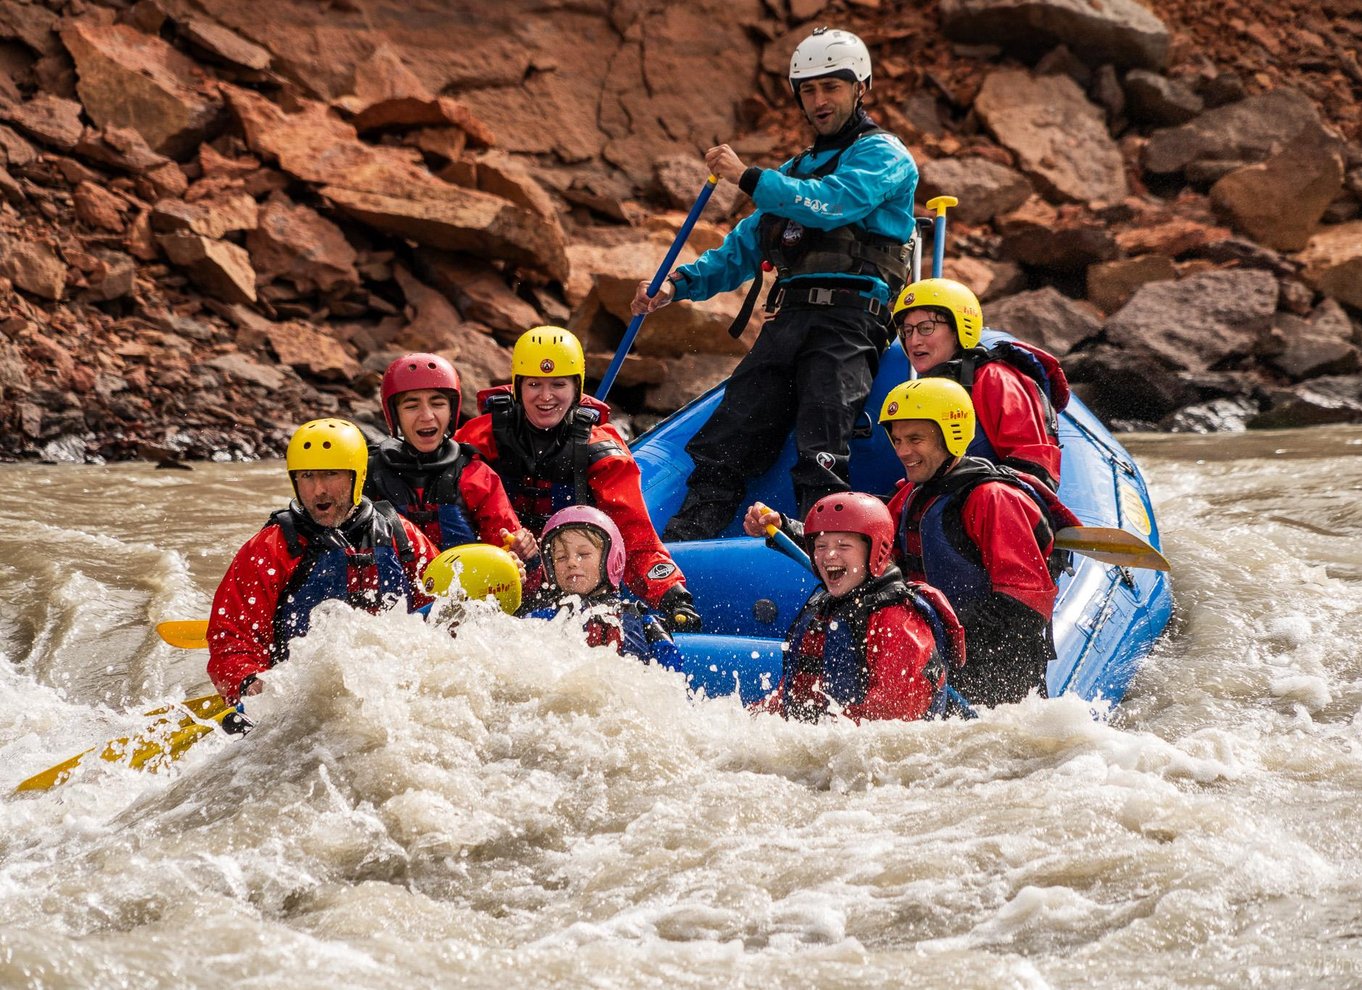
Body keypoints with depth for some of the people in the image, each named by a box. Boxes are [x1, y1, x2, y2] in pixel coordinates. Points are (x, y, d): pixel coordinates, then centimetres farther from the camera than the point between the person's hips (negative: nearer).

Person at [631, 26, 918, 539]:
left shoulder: (882, 155, 5)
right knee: (723, 444, -7)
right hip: (787, 322, 7)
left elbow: (831, 205, -15)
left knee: (819, 458, -23)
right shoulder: (797, 169, 30)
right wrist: (679, 283, 11)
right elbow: (745, 246, 27)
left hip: (848, 320, -7)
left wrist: (748, 177, -14)